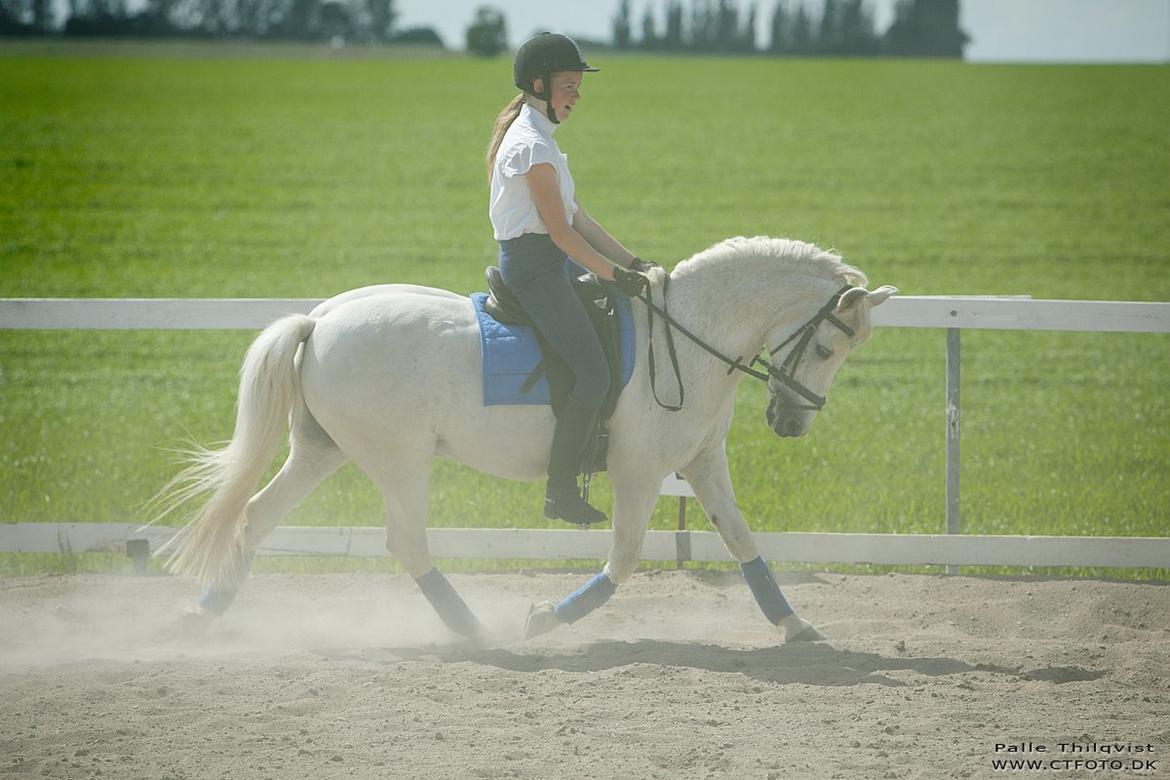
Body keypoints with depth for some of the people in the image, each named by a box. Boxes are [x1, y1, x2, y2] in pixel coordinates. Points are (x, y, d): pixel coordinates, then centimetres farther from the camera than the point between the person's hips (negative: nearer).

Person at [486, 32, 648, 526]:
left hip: (540, 261, 11)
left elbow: (576, 216, 16)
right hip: (533, 266, -11)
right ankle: (561, 490, -11)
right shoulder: (533, 145, -17)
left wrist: (631, 262, 11)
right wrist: (614, 273, -13)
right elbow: (561, 231, -18)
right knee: (594, 374, -15)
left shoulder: (533, 135, 15)